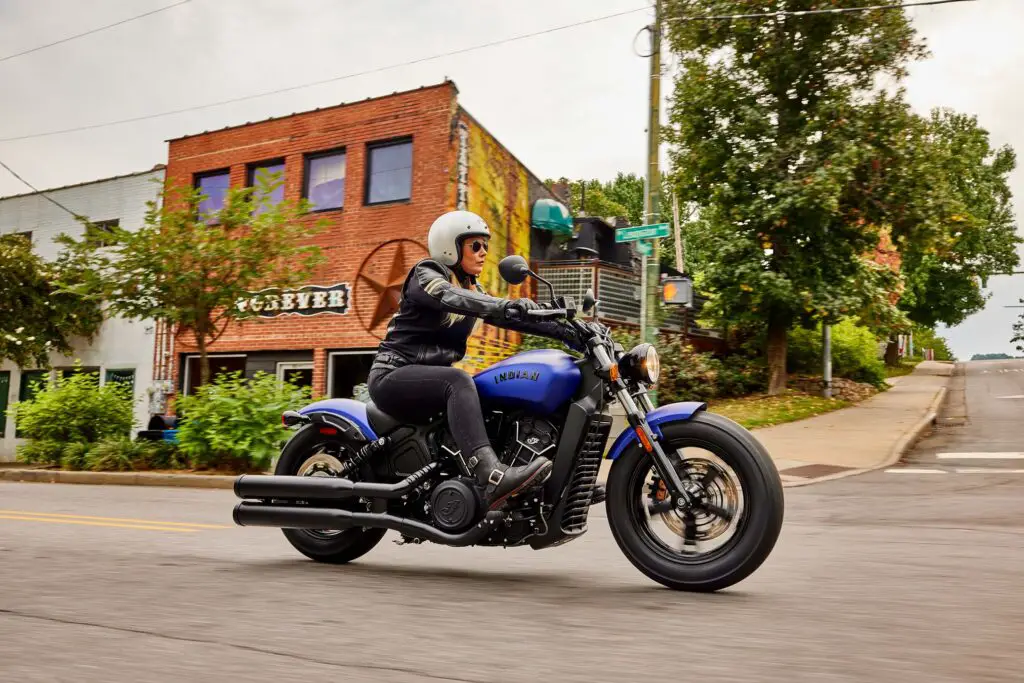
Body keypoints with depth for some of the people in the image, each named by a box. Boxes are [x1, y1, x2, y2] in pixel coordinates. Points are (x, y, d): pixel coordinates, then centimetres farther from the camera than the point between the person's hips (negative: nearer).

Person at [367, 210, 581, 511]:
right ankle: (492, 477, -51)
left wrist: (565, 330, -10)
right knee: (459, 381, -35)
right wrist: (506, 304, -47)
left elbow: (509, 317, 3)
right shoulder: (425, 274, -7)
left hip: (432, 379, 8)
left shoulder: (472, 289, 16)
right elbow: (450, 297, -30)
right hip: (394, 375, -8)